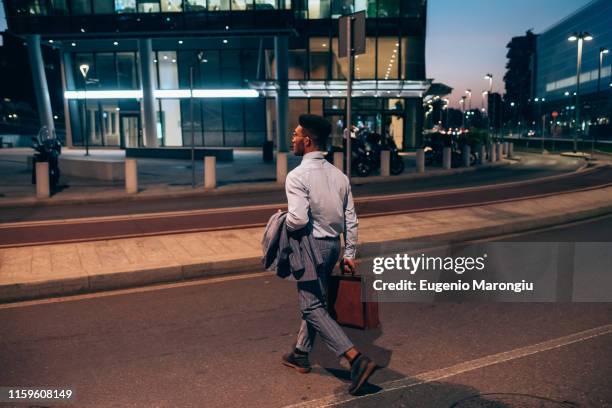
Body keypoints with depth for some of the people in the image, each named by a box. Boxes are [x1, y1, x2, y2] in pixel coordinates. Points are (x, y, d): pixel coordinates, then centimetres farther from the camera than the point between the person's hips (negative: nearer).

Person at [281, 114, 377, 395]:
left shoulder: (297, 176, -17)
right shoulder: (339, 175, 7)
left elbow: (299, 219, -27)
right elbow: (350, 219, 8)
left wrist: (281, 224, -6)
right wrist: (349, 253, 13)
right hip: (333, 245, 8)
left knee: (313, 307, -1)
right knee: (314, 301, 20)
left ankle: (357, 359, -10)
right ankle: (301, 354, 35)